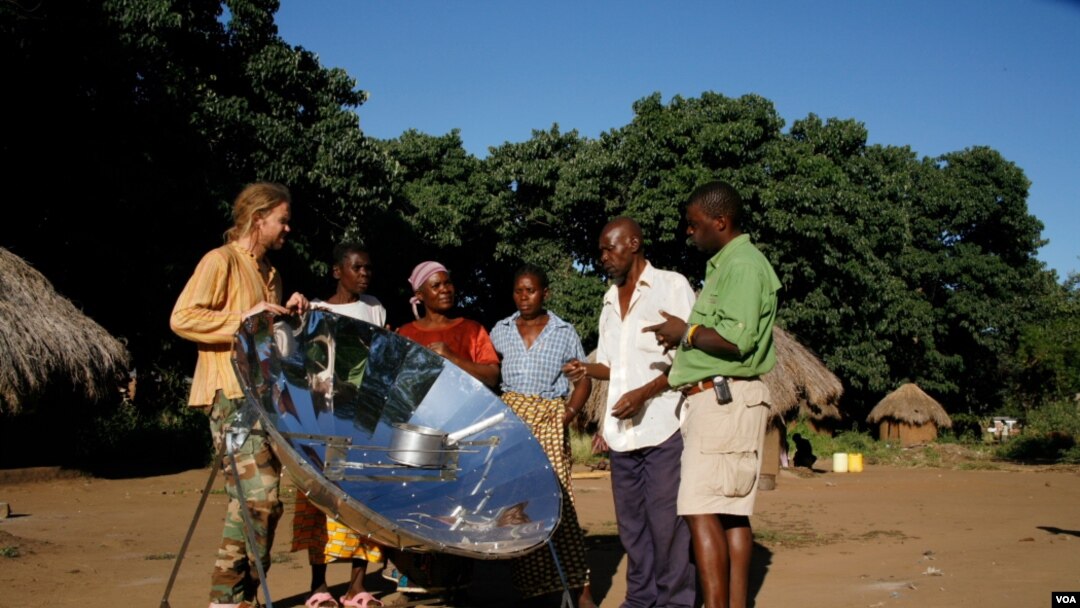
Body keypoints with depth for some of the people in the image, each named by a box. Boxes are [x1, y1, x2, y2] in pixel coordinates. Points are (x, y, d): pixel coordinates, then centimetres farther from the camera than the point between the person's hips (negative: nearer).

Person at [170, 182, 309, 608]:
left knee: (259, 499, 9)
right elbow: (182, 318, -16)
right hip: (232, 396, -9)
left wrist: (288, 314, 9)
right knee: (258, 496, -15)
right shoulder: (220, 261, -5)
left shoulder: (270, 273, 20)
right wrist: (244, 318, -20)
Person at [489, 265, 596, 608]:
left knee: (555, 498, -10)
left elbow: (584, 378, 9)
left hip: (548, 423, -2)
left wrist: (570, 412, -7)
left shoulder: (564, 332, 8)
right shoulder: (500, 331, 12)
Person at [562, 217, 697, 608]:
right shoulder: (611, 299, 18)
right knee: (631, 521, 11)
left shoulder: (671, 285, -3)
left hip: (664, 427, -7)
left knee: (665, 520, -5)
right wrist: (588, 370, 2)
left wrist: (644, 393, -18)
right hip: (622, 430, 7)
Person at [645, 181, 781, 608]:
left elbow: (736, 340, -21)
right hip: (720, 401, 10)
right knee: (732, 514, 9)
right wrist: (685, 337, 10)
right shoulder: (725, 265, 20)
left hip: (724, 400, -10)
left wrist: (686, 332, -8)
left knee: (702, 512, -12)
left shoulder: (743, 265, -11)